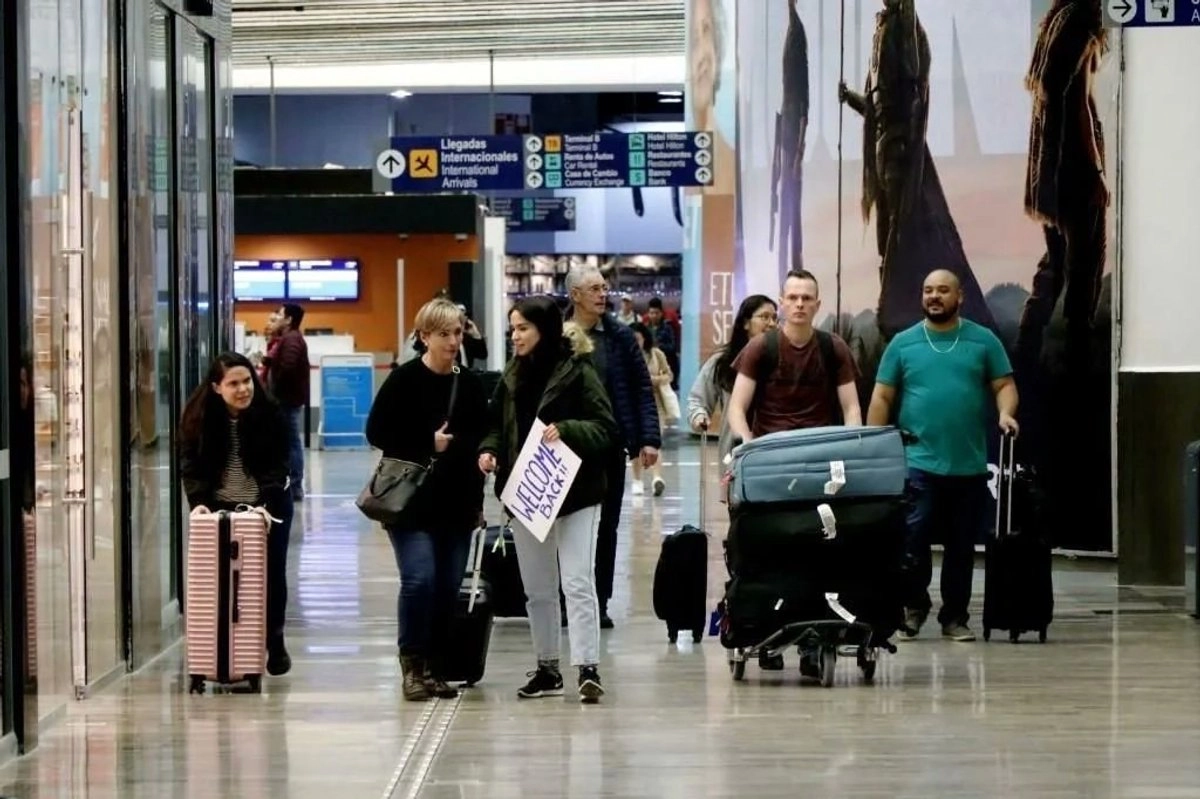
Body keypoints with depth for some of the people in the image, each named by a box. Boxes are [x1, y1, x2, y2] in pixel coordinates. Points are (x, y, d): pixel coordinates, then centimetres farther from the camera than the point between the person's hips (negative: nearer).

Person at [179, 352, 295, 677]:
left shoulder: (269, 413, -17)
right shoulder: (199, 415, -13)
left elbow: (277, 464, -17)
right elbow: (191, 463, -11)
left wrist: (266, 504, -29)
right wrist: (198, 501, -25)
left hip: (268, 503, 0)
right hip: (221, 506, 1)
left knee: (271, 573, 5)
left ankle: (275, 644, 19)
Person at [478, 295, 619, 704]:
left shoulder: (578, 373, -9)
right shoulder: (514, 376, 9)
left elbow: (605, 429, -13)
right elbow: (497, 424, 15)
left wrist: (566, 431, -29)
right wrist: (489, 450, -5)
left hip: (574, 494, -6)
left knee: (577, 582, -11)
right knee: (537, 588, 12)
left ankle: (588, 669, -12)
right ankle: (547, 669, 21)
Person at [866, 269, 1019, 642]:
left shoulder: (983, 340, 6)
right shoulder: (903, 343, 6)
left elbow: (1004, 385, 6)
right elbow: (882, 398, 6)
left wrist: (1005, 413, -16)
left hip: (969, 465, 1)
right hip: (917, 462, -1)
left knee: (962, 546, 7)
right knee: (911, 541, -7)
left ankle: (955, 617, 17)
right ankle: (913, 607, 10)